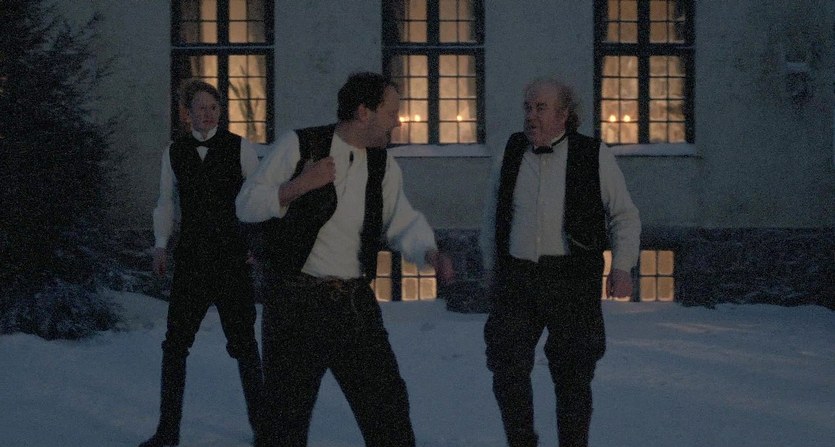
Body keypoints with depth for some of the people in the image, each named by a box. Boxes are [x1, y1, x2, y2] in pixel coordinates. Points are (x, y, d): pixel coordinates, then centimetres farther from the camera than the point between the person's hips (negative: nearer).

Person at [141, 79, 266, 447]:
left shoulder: (240, 148, 0)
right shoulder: (174, 152, 9)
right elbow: (167, 201, 16)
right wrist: (161, 244, 7)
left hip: (232, 254, -3)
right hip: (190, 255, 3)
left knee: (242, 341, 4)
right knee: (175, 341, 2)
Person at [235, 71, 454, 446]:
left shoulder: (384, 165, 9)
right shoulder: (299, 146, -5)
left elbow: (403, 222, 8)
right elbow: (245, 205, -4)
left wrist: (429, 252, -14)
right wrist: (299, 186, -20)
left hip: (355, 303, 4)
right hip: (295, 302, -3)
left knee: (388, 402, 0)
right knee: (287, 416, 6)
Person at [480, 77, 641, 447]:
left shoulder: (593, 156, -2)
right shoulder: (513, 151, 6)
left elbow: (625, 215, 5)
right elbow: (492, 217, 16)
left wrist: (622, 267, -7)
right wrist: (492, 271, 17)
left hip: (572, 280, -2)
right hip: (516, 278, 2)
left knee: (572, 375, 3)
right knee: (507, 368, -3)